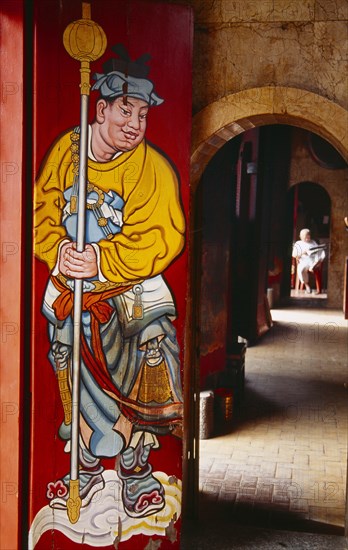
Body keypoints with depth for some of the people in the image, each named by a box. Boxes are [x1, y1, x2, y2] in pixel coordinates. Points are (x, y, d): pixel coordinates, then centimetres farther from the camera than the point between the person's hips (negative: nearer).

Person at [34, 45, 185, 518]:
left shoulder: (153, 169, -14)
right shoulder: (67, 150, -2)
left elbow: (160, 239, -21)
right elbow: (43, 211, 1)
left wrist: (102, 263, -31)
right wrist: (59, 252, -19)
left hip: (131, 286, -3)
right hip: (68, 282, 4)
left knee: (141, 368, -14)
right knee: (75, 376, 11)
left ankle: (135, 467, 8)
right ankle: (88, 467, 30)